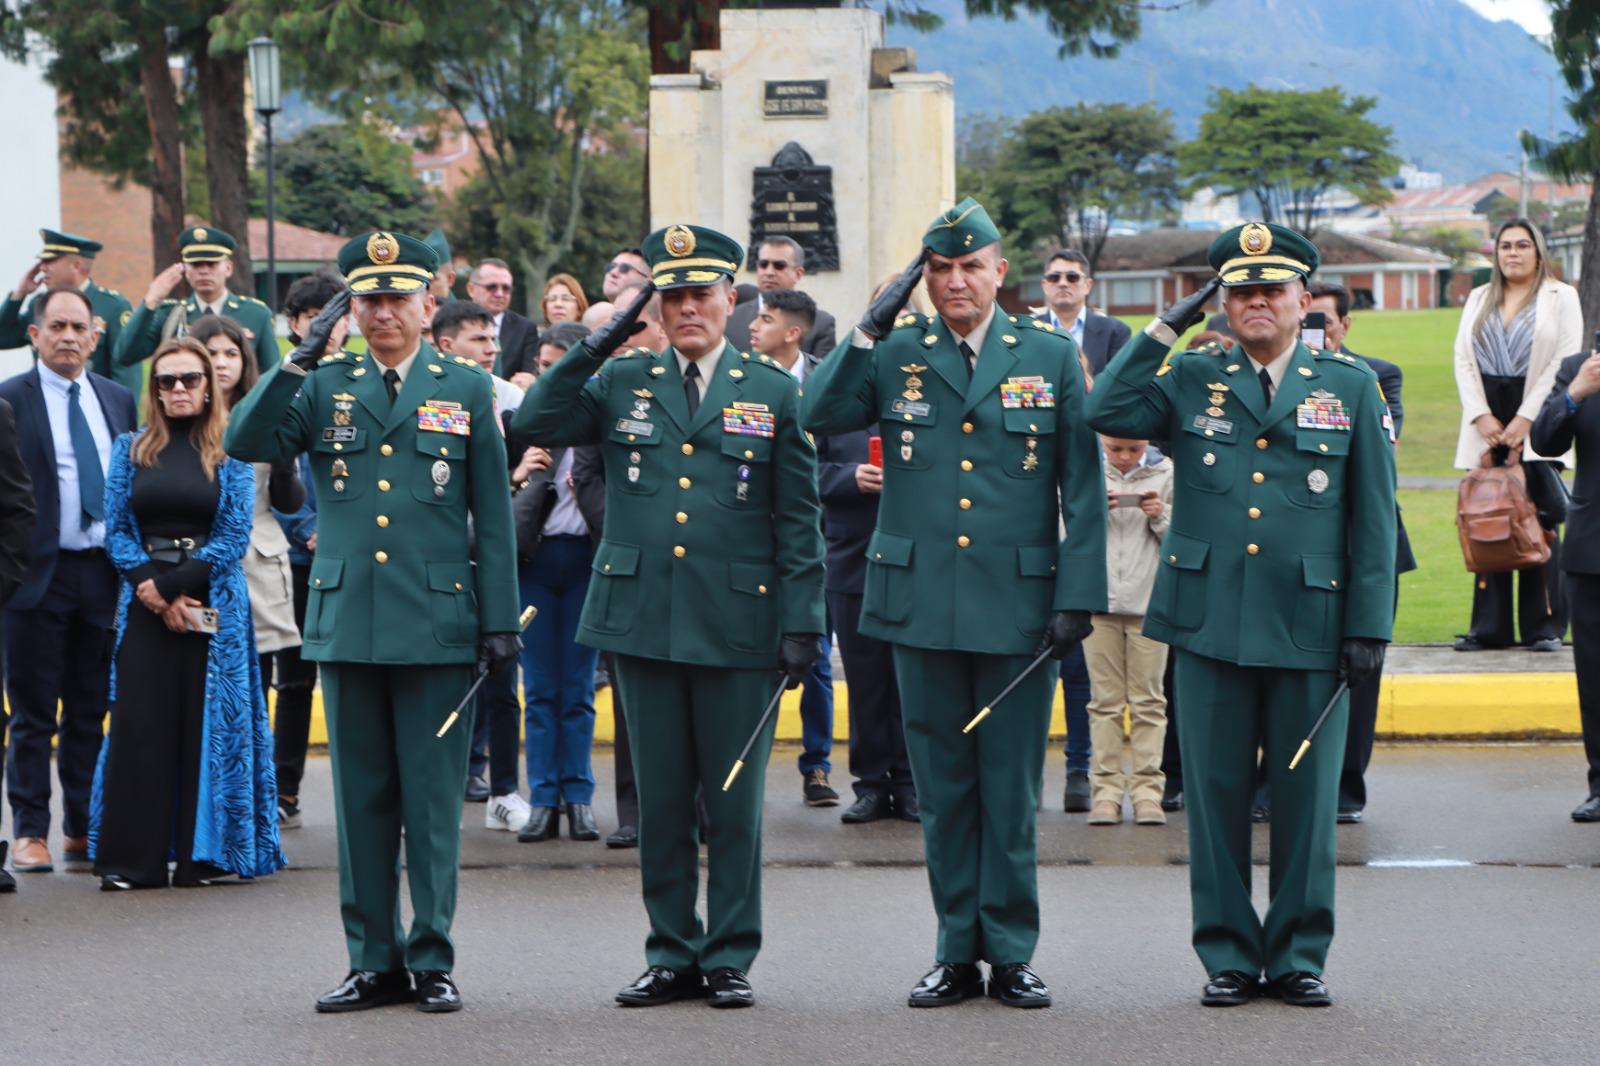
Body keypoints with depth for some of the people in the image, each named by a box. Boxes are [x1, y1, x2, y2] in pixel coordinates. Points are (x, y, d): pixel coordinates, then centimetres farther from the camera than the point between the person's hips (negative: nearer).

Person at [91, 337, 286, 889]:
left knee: (209, 722, -2)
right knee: (140, 722, -3)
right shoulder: (131, 449, 10)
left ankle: (205, 855, 4)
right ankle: (133, 859, 0)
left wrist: (171, 585, -11)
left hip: (211, 603, -1)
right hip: (145, 602, 1)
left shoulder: (229, 453, 3)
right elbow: (117, 531, 6)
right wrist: (149, 588, -10)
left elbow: (235, 536, -3)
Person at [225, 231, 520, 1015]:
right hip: (346, 620, 2)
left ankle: (433, 960, 8)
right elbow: (245, 444, -6)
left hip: (436, 623, -2)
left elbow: (493, 513, 5)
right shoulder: (323, 386, 8)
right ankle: (373, 962, 13)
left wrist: (500, 618, -1)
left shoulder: (466, 390, 5)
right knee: (361, 798, 7)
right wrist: (300, 360, -13)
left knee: (432, 799, 1)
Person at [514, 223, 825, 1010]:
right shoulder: (622, 383, 9)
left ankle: (730, 957, 11)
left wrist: (801, 621, -3)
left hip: (737, 626, -2)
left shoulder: (773, 392, 4)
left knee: (734, 800, 3)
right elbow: (534, 424, -2)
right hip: (643, 620, 2)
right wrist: (594, 347, -8)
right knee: (660, 798, 7)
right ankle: (670, 954, 15)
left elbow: (798, 521, 3)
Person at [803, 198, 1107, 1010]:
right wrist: (870, 329, -12)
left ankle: (1011, 954, 11)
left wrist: (1077, 596, -5)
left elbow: (1081, 487, 2)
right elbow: (817, 417, -7)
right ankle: (957, 952, 15)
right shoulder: (894, 355, 6)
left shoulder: (1051, 356, 3)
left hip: (1018, 602, -1)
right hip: (922, 603, 1)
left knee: (1011, 786, 3)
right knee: (943, 788, 7)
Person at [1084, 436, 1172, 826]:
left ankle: (1147, 790, 2)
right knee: (1105, 699, 2)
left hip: (1149, 600, -1)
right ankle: (1107, 790, 4)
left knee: (1148, 699, 1)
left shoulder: (1165, 474, 2)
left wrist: (1162, 516, -13)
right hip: (1098, 599, 1)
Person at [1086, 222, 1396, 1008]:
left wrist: (1369, 626, -1)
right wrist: (1167, 329, -6)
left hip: (1311, 627, -1)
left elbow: (1373, 519, 4)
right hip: (1209, 623, 1)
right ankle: (1228, 956, 14)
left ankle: (1299, 956, 15)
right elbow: (1107, 412, -7)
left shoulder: (1351, 386, 6)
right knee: (1215, 795, 4)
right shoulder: (1191, 381, 8)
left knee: (1306, 797, 4)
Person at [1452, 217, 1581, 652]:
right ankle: (1488, 628, 3)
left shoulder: (1560, 297, 5)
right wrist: (1482, 417, -5)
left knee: (1540, 525, -7)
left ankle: (1544, 627, -4)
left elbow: (1564, 361, -4)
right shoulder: (1479, 300, 18)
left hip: (1537, 425, -4)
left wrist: (1523, 420, -10)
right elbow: (1463, 359, 10)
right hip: (1487, 426, 4)